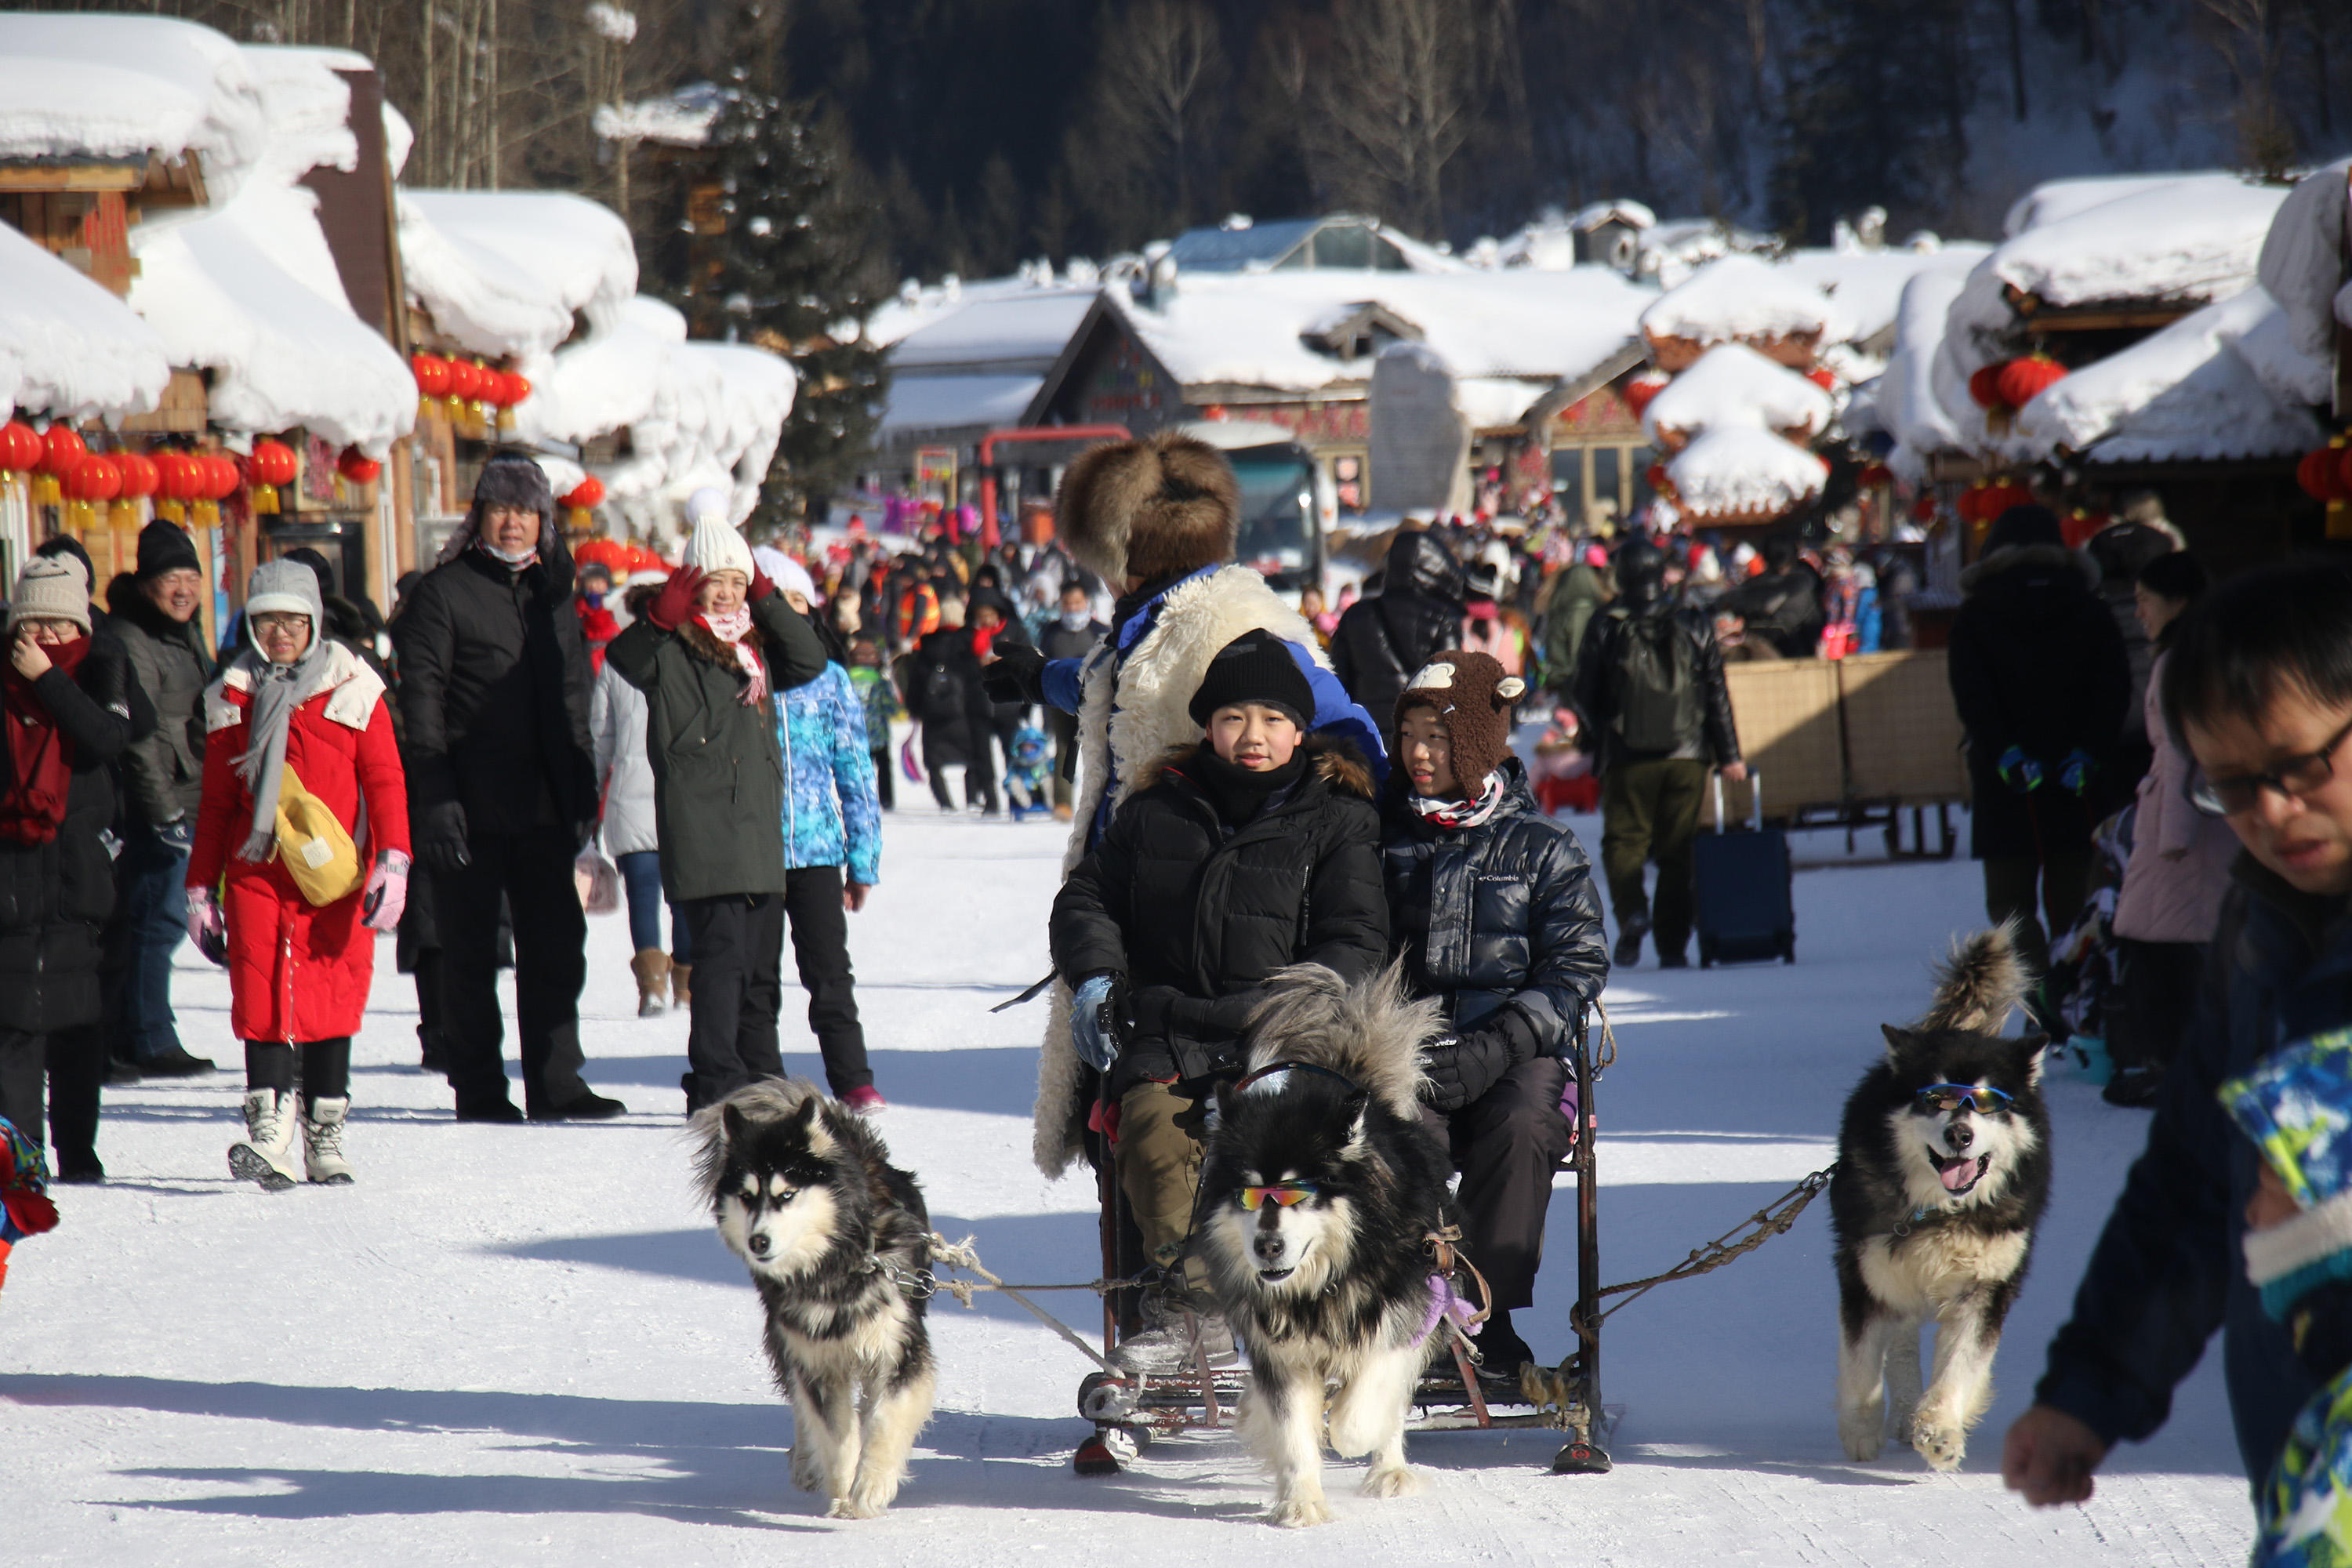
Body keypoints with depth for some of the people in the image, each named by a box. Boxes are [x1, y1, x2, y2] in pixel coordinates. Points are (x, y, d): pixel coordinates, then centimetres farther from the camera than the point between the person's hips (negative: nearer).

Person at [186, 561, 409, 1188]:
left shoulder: (352, 690, 5)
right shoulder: (231, 697, 12)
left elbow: (384, 780, 2)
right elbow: (215, 802, 17)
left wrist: (393, 861, -11)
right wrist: (201, 887, 14)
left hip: (333, 876, -1)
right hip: (257, 872, 1)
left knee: (334, 997, 1)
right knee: (262, 1000, -10)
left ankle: (325, 1136, 10)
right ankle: (267, 1136, -16)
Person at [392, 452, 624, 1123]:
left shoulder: (552, 591, 15)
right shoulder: (444, 592, -3)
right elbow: (421, 700, -7)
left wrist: (580, 789, 13)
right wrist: (436, 798, -15)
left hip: (542, 807, 5)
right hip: (470, 807, -5)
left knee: (556, 942, 2)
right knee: (471, 951, 2)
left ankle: (555, 1081, 7)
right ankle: (478, 1087, 9)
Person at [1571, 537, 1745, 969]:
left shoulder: (1604, 630, -1)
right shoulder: (1694, 628, 4)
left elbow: (1585, 698, 4)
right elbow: (1717, 695, 4)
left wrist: (1595, 741, 22)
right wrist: (1729, 755, 9)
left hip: (1627, 759, -1)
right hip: (1687, 756, 2)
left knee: (1623, 840, 8)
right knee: (1677, 851, 8)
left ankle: (1631, 909, -20)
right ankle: (1673, 945, 5)